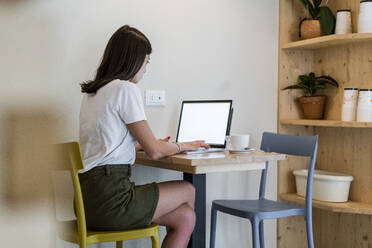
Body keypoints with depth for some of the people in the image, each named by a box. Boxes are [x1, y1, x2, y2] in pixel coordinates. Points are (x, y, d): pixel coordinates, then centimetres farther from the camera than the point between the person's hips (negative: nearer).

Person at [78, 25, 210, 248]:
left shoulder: (92, 91, 18)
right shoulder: (126, 89, -10)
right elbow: (154, 152, -9)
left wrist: (147, 144, 34)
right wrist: (182, 146, 10)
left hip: (89, 198, 9)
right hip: (110, 198, -9)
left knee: (185, 217, 10)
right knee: (188, 191, 10)